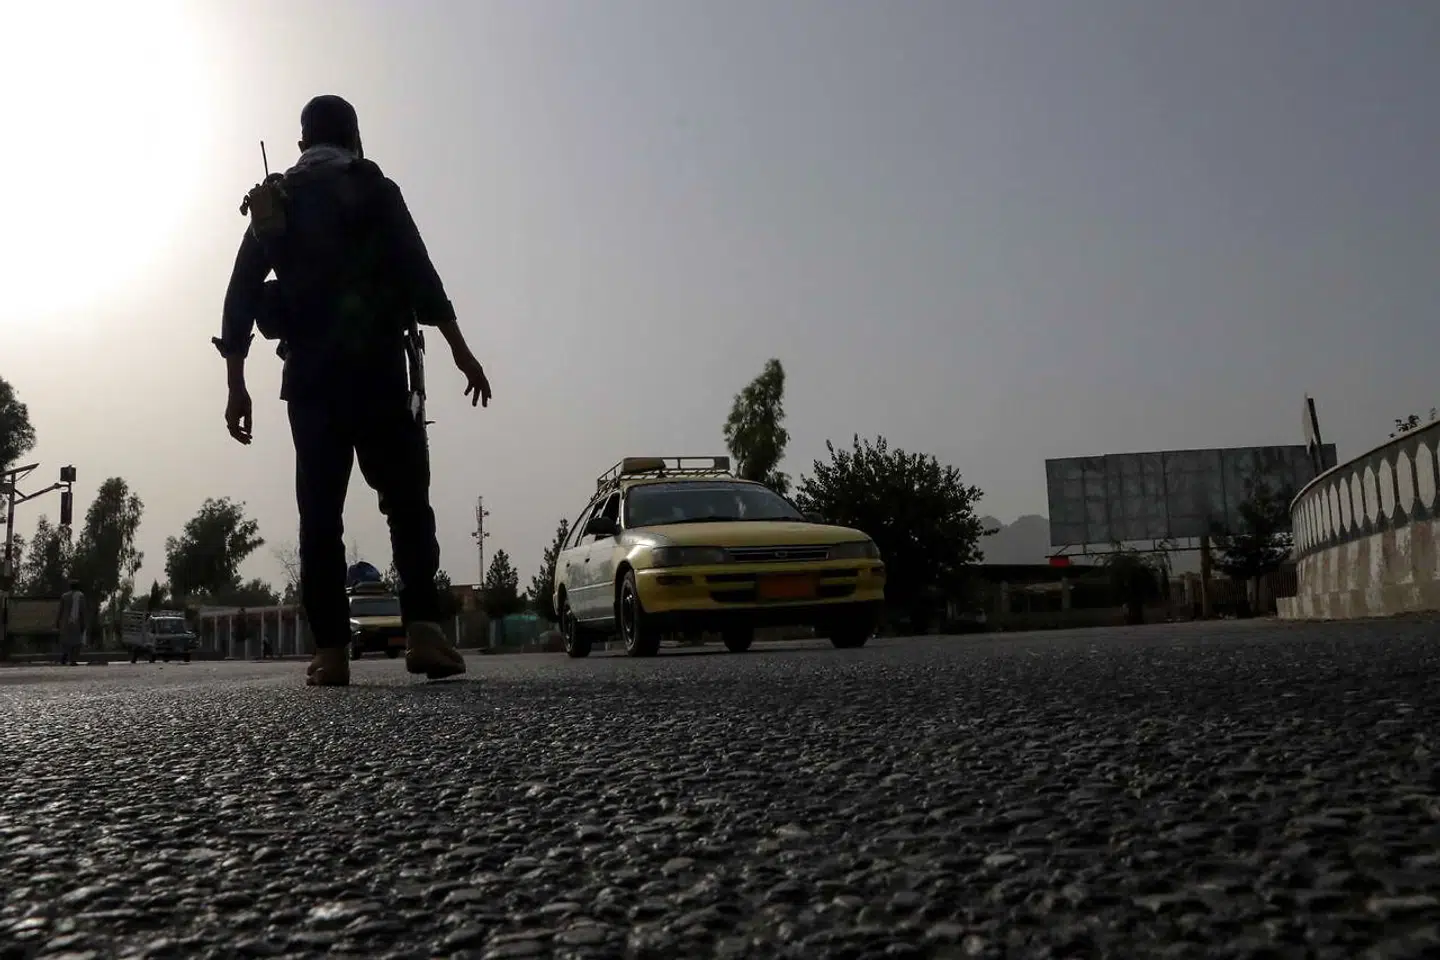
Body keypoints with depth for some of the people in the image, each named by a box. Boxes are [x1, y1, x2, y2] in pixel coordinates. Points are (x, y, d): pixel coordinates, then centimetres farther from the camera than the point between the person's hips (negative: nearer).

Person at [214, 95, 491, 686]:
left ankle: (330, 652, -2)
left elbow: (241, 295, 9)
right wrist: (460, 351, -6)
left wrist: (236, 387, 10)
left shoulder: (274, 203, 16)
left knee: (320, 514, 3)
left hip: (309, 374, 3)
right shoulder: (375, 191, 7)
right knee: (407, 502, -1)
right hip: (378, 367, -3)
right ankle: (423, 630, -16)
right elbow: (418, 275, -6)